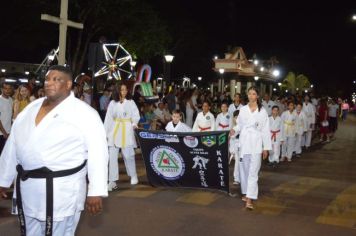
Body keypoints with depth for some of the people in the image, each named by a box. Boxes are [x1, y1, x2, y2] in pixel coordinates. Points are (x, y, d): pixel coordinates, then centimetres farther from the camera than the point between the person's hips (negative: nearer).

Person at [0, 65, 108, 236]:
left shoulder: (84, 113, -9)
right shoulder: (30, 109, 10)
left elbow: (97, 151, -13)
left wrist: (96, 191, -18)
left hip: (62, 190, -6)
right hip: (27, 188, 6)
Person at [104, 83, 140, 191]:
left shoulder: (131, 102, 5)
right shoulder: (112, 103, 7)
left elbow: (136, 115, 0)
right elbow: (108, 119, 6)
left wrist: (134, 124, -20)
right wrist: (105, 133, 2)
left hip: (127, 131, -1)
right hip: (114, 131, 2)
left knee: (128, 155, 0)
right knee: (112, 156, -3)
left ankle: (133, 176, 23)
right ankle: (112, 181, 2)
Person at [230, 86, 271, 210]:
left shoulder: (262, 111, 0)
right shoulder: (243, 109, 7)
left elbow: (265, 130, 0)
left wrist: (266, 147, -2)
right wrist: (234, 130, -11)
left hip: (256, 143, -3)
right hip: (244, 142, 3)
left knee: (253, 171, -8)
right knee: (244, 169, 10)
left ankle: (250, 199, -12)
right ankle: (246, 192, 26)